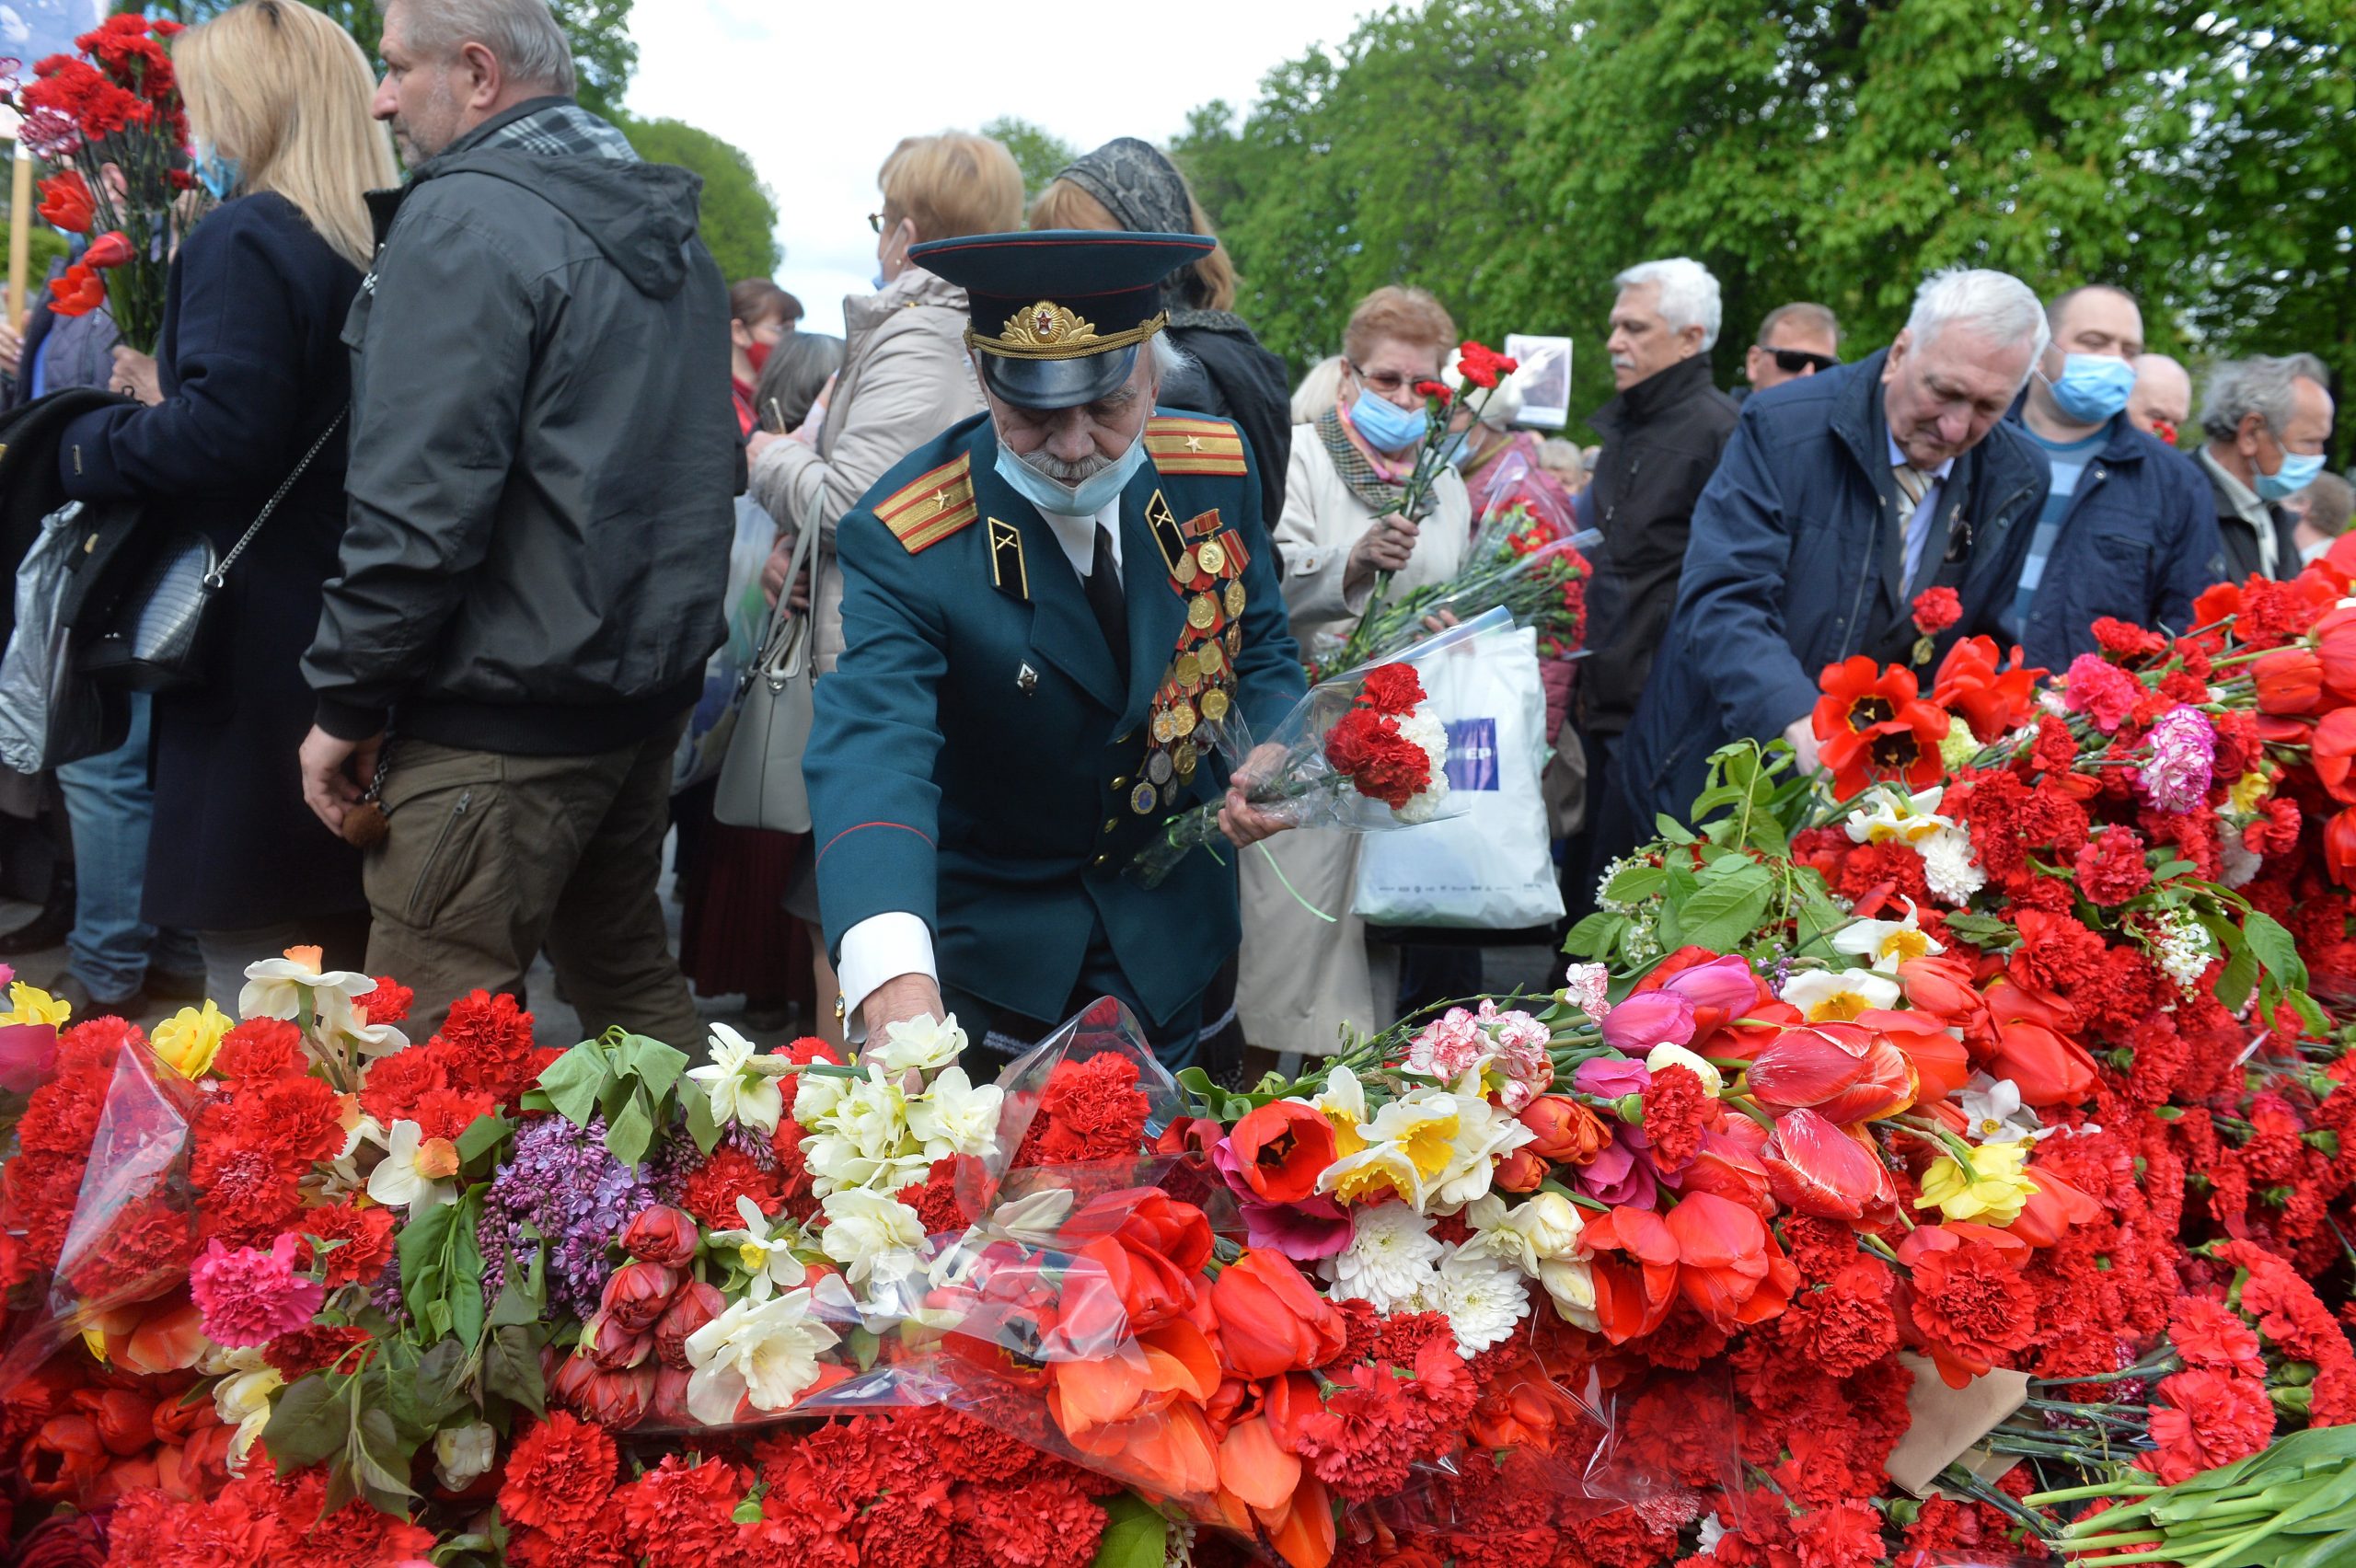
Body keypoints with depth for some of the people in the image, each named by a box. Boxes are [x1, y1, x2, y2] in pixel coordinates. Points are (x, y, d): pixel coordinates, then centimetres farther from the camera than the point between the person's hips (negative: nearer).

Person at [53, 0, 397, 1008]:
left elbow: (226, 435, -24)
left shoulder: (243, 240, -13)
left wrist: (86, 445, -7)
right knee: (347, 945, 16)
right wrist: (169, 401, 20)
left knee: (247, 950, 0)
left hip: (257, 652, -8)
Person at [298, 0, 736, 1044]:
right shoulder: (669, 234, 14)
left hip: (502, 722, -9)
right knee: (629, 981, 20)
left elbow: (418, 502, -20)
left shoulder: (466, 221, -14)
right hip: (650, 690, 9)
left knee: (432, 1039, -1)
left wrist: (347, 702, -11)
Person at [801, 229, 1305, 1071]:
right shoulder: (903, 542, -25)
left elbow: (1258, 647, 4)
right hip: (984, 938, -3)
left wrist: (1279, 756, -19)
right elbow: (873, 748, -39)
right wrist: (893, 977, -55)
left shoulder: (1215, 470, -12)